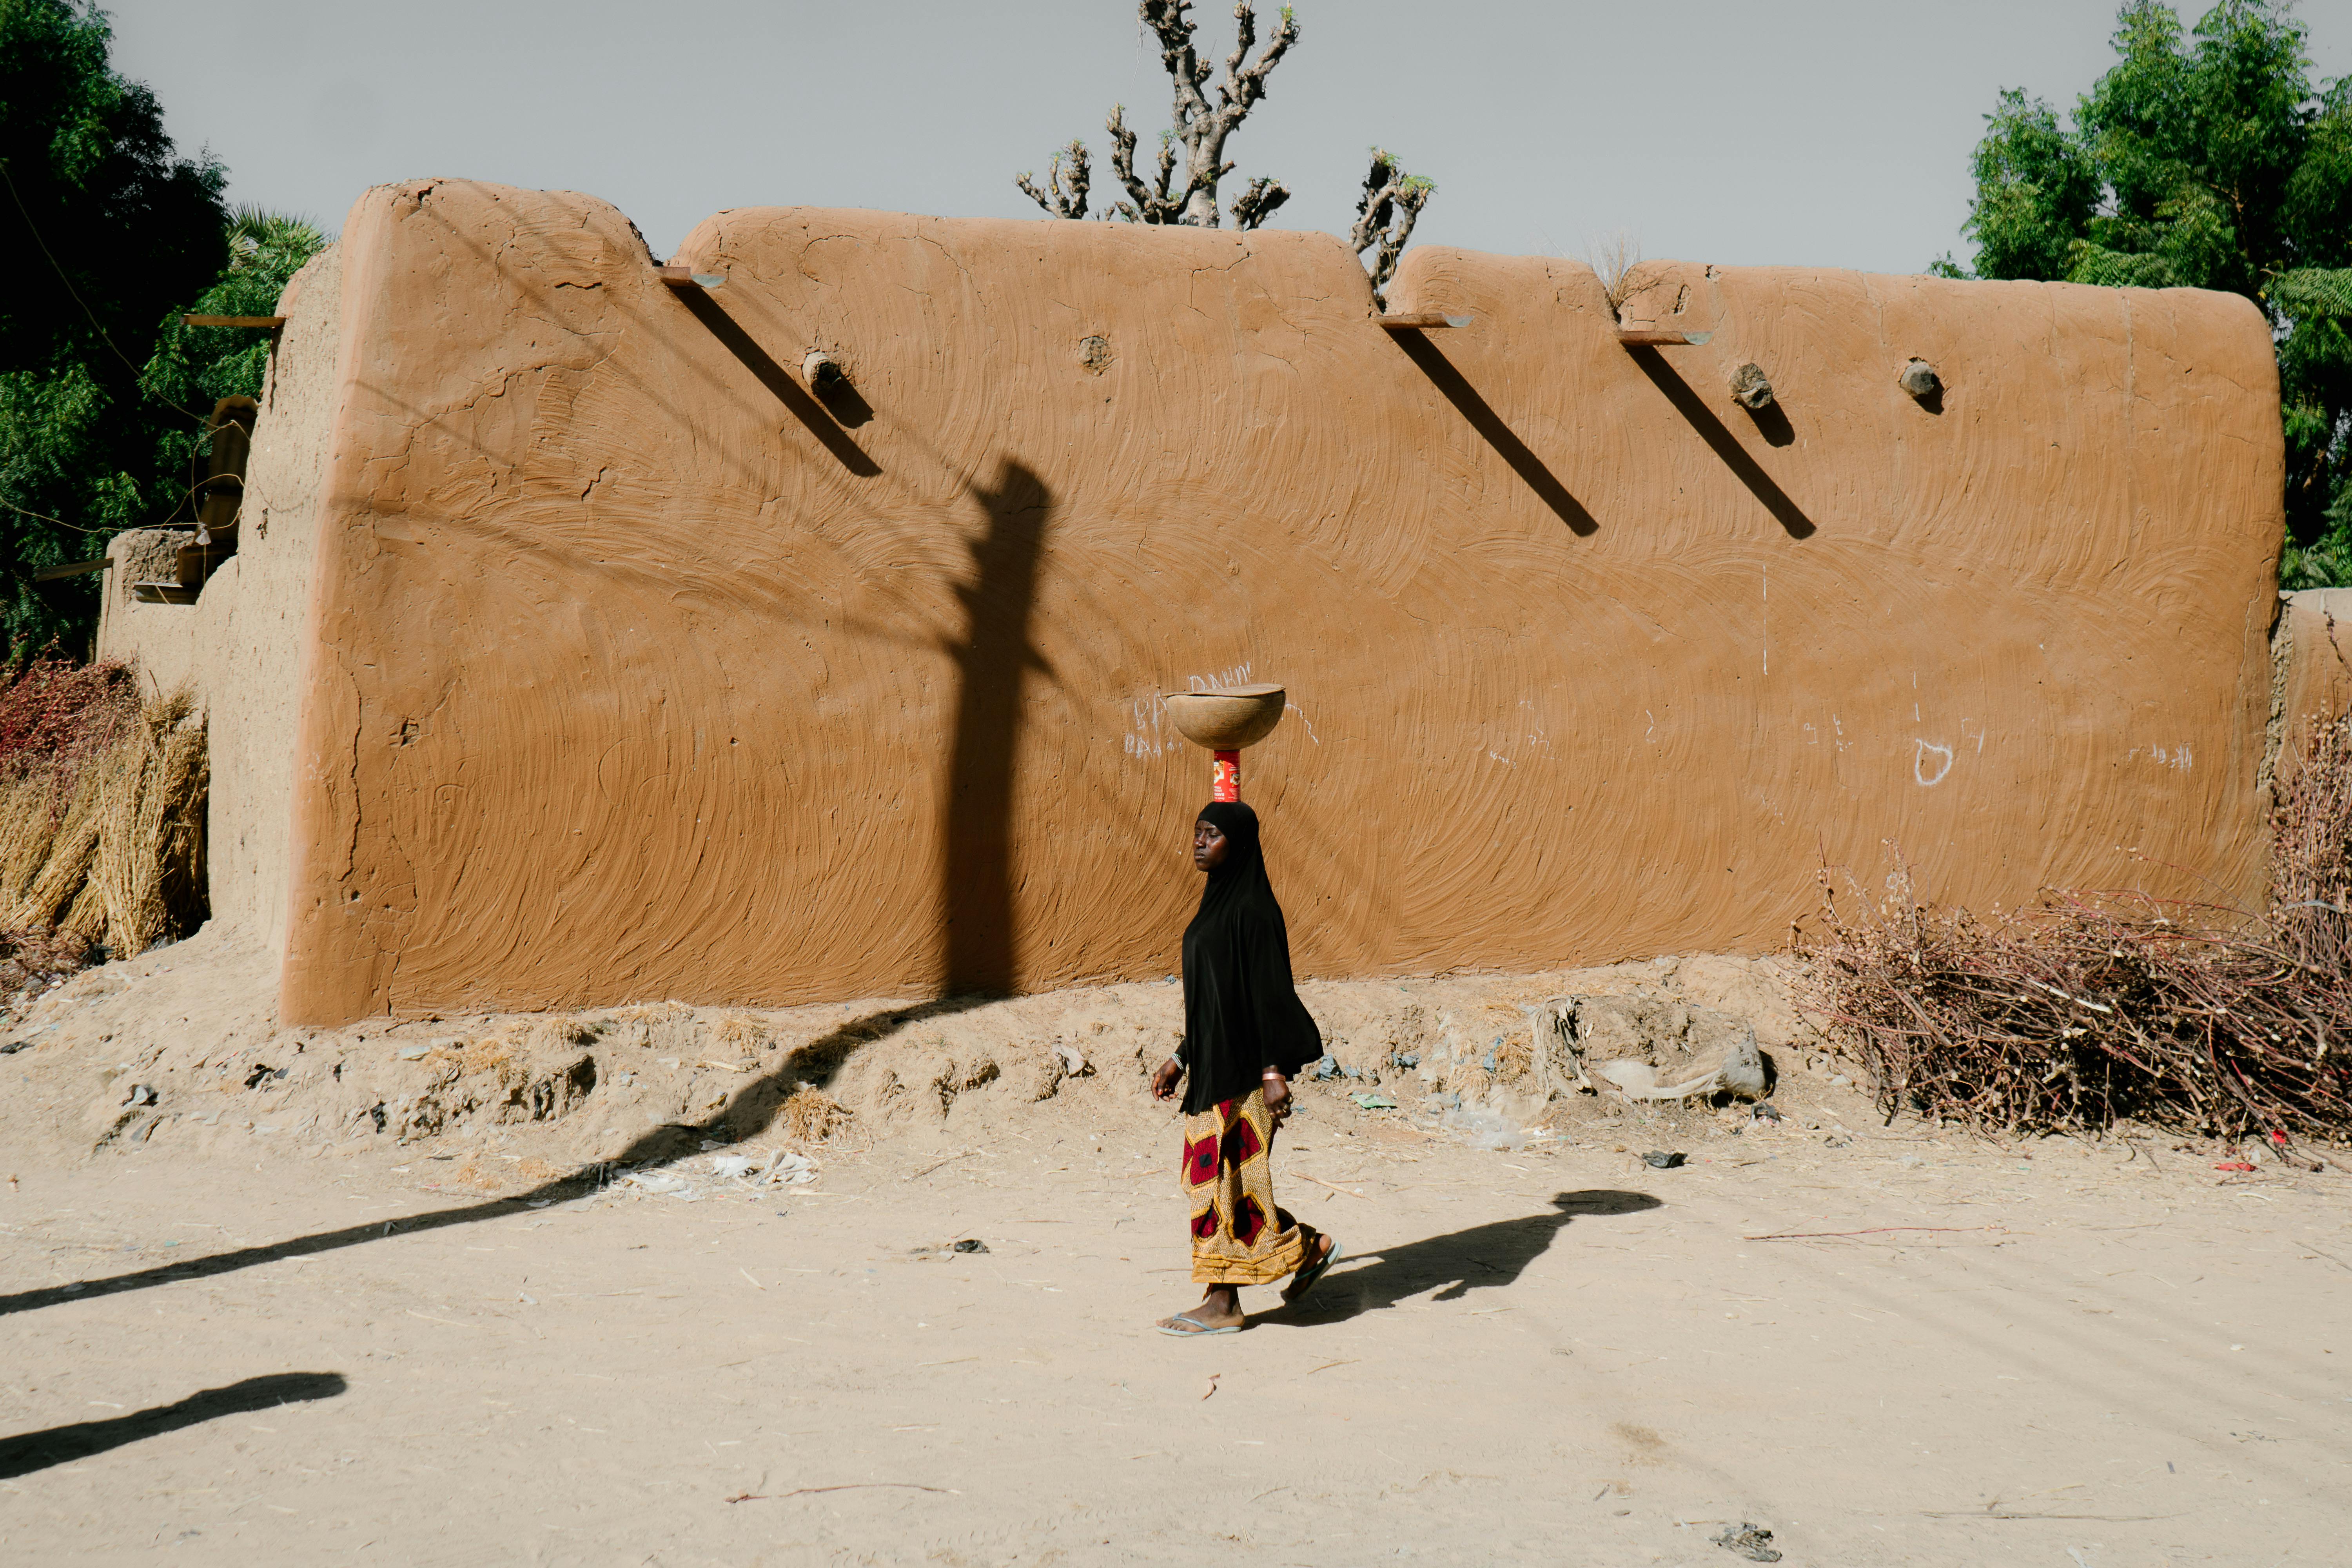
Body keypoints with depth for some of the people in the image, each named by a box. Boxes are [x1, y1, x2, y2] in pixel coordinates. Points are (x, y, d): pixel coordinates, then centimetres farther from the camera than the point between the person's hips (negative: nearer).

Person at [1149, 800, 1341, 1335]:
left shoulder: (1251, 908, -14)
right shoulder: (1218, 902, 15)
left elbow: (1271, 990, -19)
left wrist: (1274, 1070, -23)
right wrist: (1180, 1059, 20)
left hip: (1242, 1065, -10)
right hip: (1214, 1061, 10)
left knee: (1220, 1176, -5)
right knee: (1215, 1176, 11)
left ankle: (1222, 1304, 5)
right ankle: (1308, 1247, 22)